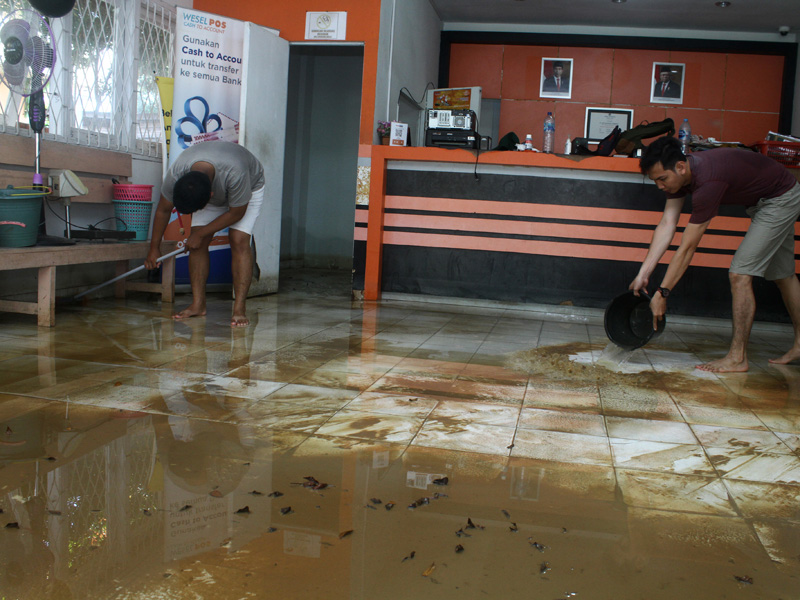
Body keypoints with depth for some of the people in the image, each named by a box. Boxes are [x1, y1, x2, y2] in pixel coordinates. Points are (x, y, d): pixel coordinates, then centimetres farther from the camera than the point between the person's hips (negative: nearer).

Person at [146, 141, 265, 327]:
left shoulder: (234, 173, -46)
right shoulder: (176, 172, -32)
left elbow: (236, 212, -27)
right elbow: (163, 209, -12)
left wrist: (200, 234, -20)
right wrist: (154, 248, -2)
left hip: (249, 188, -4)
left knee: (239, 241, -20)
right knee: (198, 244, -9)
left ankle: (239, 309, -19)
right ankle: (198, 304, -1)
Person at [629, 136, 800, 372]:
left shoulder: (708, 181, -38)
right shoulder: (680, 173, -11)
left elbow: (687, 247, -34)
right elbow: (666, 225, -10)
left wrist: (662, 293, -29)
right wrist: (643, 274, -12)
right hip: (764, 201, 10)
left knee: (740, 274, -15)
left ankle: (737, 357, -10)